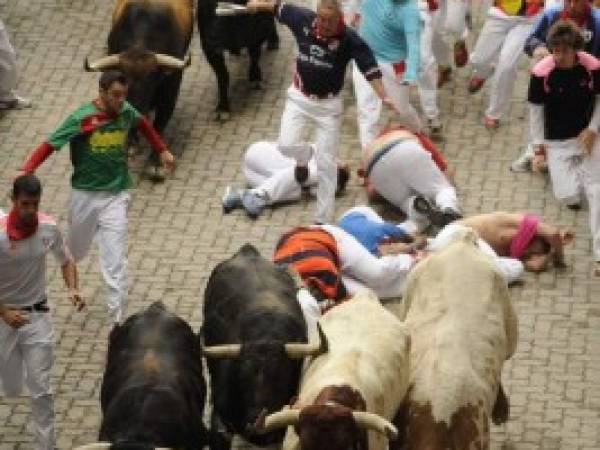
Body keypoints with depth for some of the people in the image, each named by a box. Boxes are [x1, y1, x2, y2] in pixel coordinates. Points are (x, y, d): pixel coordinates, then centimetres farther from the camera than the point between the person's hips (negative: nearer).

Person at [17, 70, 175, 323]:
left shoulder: (126, 112, -4)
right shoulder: (81, 119, -16)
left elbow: (143, 124, 20)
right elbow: (49, 145, -21)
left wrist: (162, 151, 22)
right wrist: (25, 171, -34)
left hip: (116, 195, 1)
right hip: (85, 194, -1)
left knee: (116, 262, -7)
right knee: (75, 252, 19)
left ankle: (118, 321, -7)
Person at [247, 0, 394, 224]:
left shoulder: (349, 39, -22)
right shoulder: (304, 20, -14)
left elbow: (370, 67, -25)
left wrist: (384, 97, -39)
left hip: (328, 104, -2)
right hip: (299, 97, 2)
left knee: (326, 164, 2)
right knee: (286, 145, -15)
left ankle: (323, 219, 14)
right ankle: (304, 156, 26)